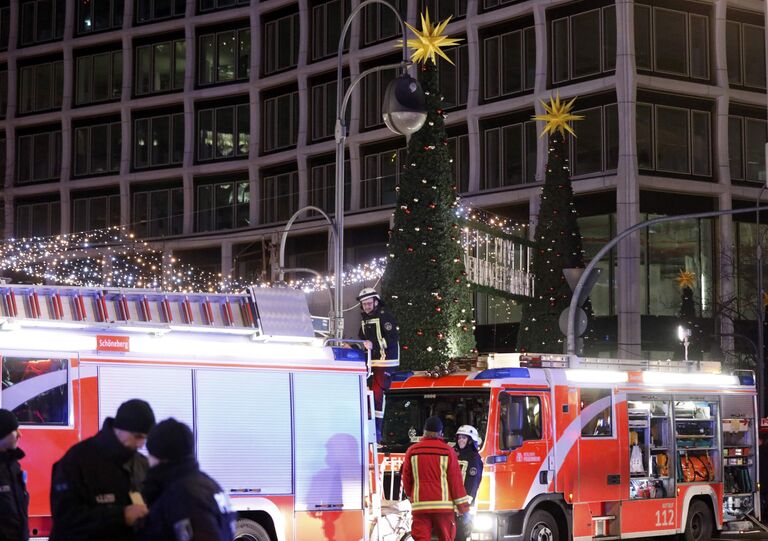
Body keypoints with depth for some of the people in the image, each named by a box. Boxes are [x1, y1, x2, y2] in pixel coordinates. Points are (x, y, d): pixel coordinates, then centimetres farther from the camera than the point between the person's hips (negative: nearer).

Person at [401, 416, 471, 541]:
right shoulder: (447, 451, -1)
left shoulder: (412, 451, 4)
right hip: (443, 505, -1)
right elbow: (456, 481, -3)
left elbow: (406, 480, 10)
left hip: (420, 506, 1)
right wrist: (464, 509, 1)